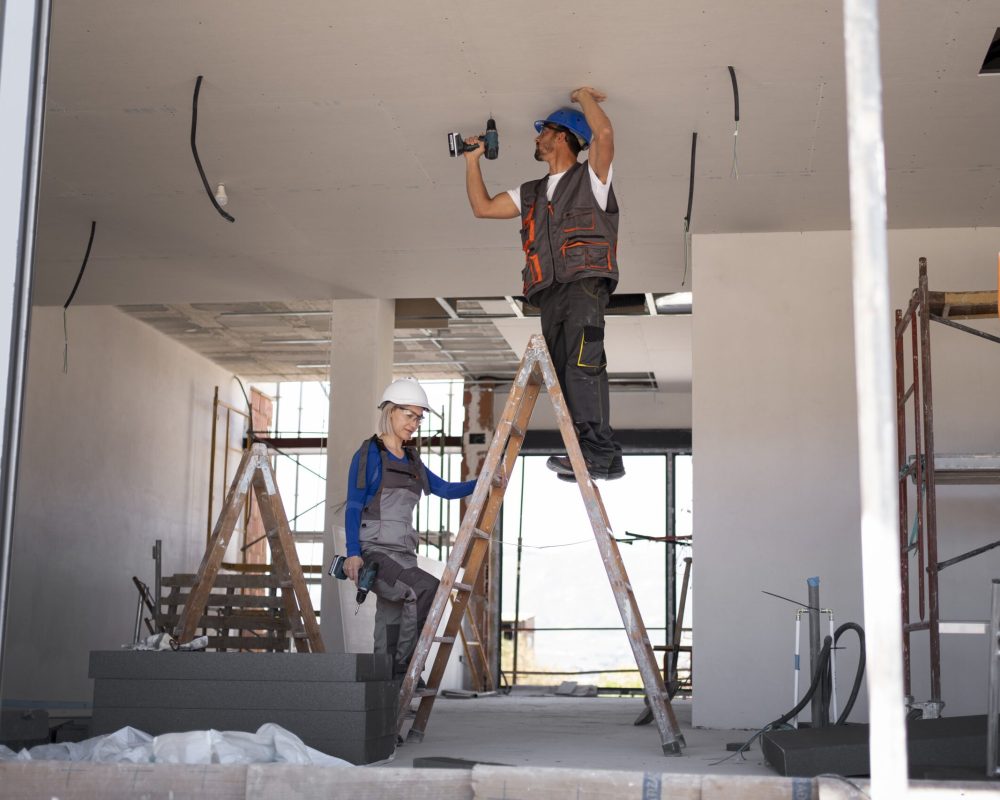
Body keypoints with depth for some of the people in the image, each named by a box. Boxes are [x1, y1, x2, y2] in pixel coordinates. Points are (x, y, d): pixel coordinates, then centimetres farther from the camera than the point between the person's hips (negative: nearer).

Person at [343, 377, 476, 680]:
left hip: (403, 555, 7)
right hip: (373, 551, -7)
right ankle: (405, 667, -19)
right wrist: (353, 553, -16)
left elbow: (446, 490, 20)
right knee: (427, 588, -27)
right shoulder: (369, 454, -1)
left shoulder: (412, 460, 18)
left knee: (391, 625, 2)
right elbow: (353, 507, -5)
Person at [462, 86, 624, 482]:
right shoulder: (531, 193, 29)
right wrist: (473, 161, 28)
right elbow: (483, 207, 31)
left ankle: (598, 453, -26)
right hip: (550, 293, 7)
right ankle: (604, 458, -3)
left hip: (585, 283, -7)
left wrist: (584, 96, 7)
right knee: (565, 374, -2)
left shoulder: (590, 177, 9)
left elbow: (605, 134, -8)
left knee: (582, 366, -21)